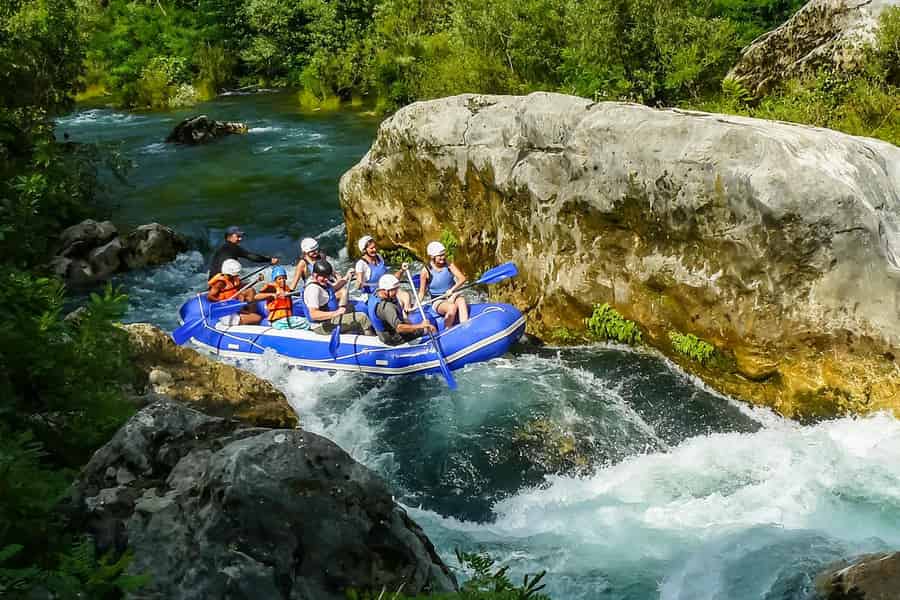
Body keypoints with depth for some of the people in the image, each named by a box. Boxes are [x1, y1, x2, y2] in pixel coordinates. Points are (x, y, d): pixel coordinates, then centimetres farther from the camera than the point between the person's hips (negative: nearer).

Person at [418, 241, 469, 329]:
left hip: (452, 296, 3)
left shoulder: (449, 266, -1)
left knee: (461, 301, -32)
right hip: (438, 302, -3)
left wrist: (452, 290, -24)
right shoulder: (426, 271, -7)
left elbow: (462, 278, -10)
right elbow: (422, 292, -1)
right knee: (452, 307, -34)